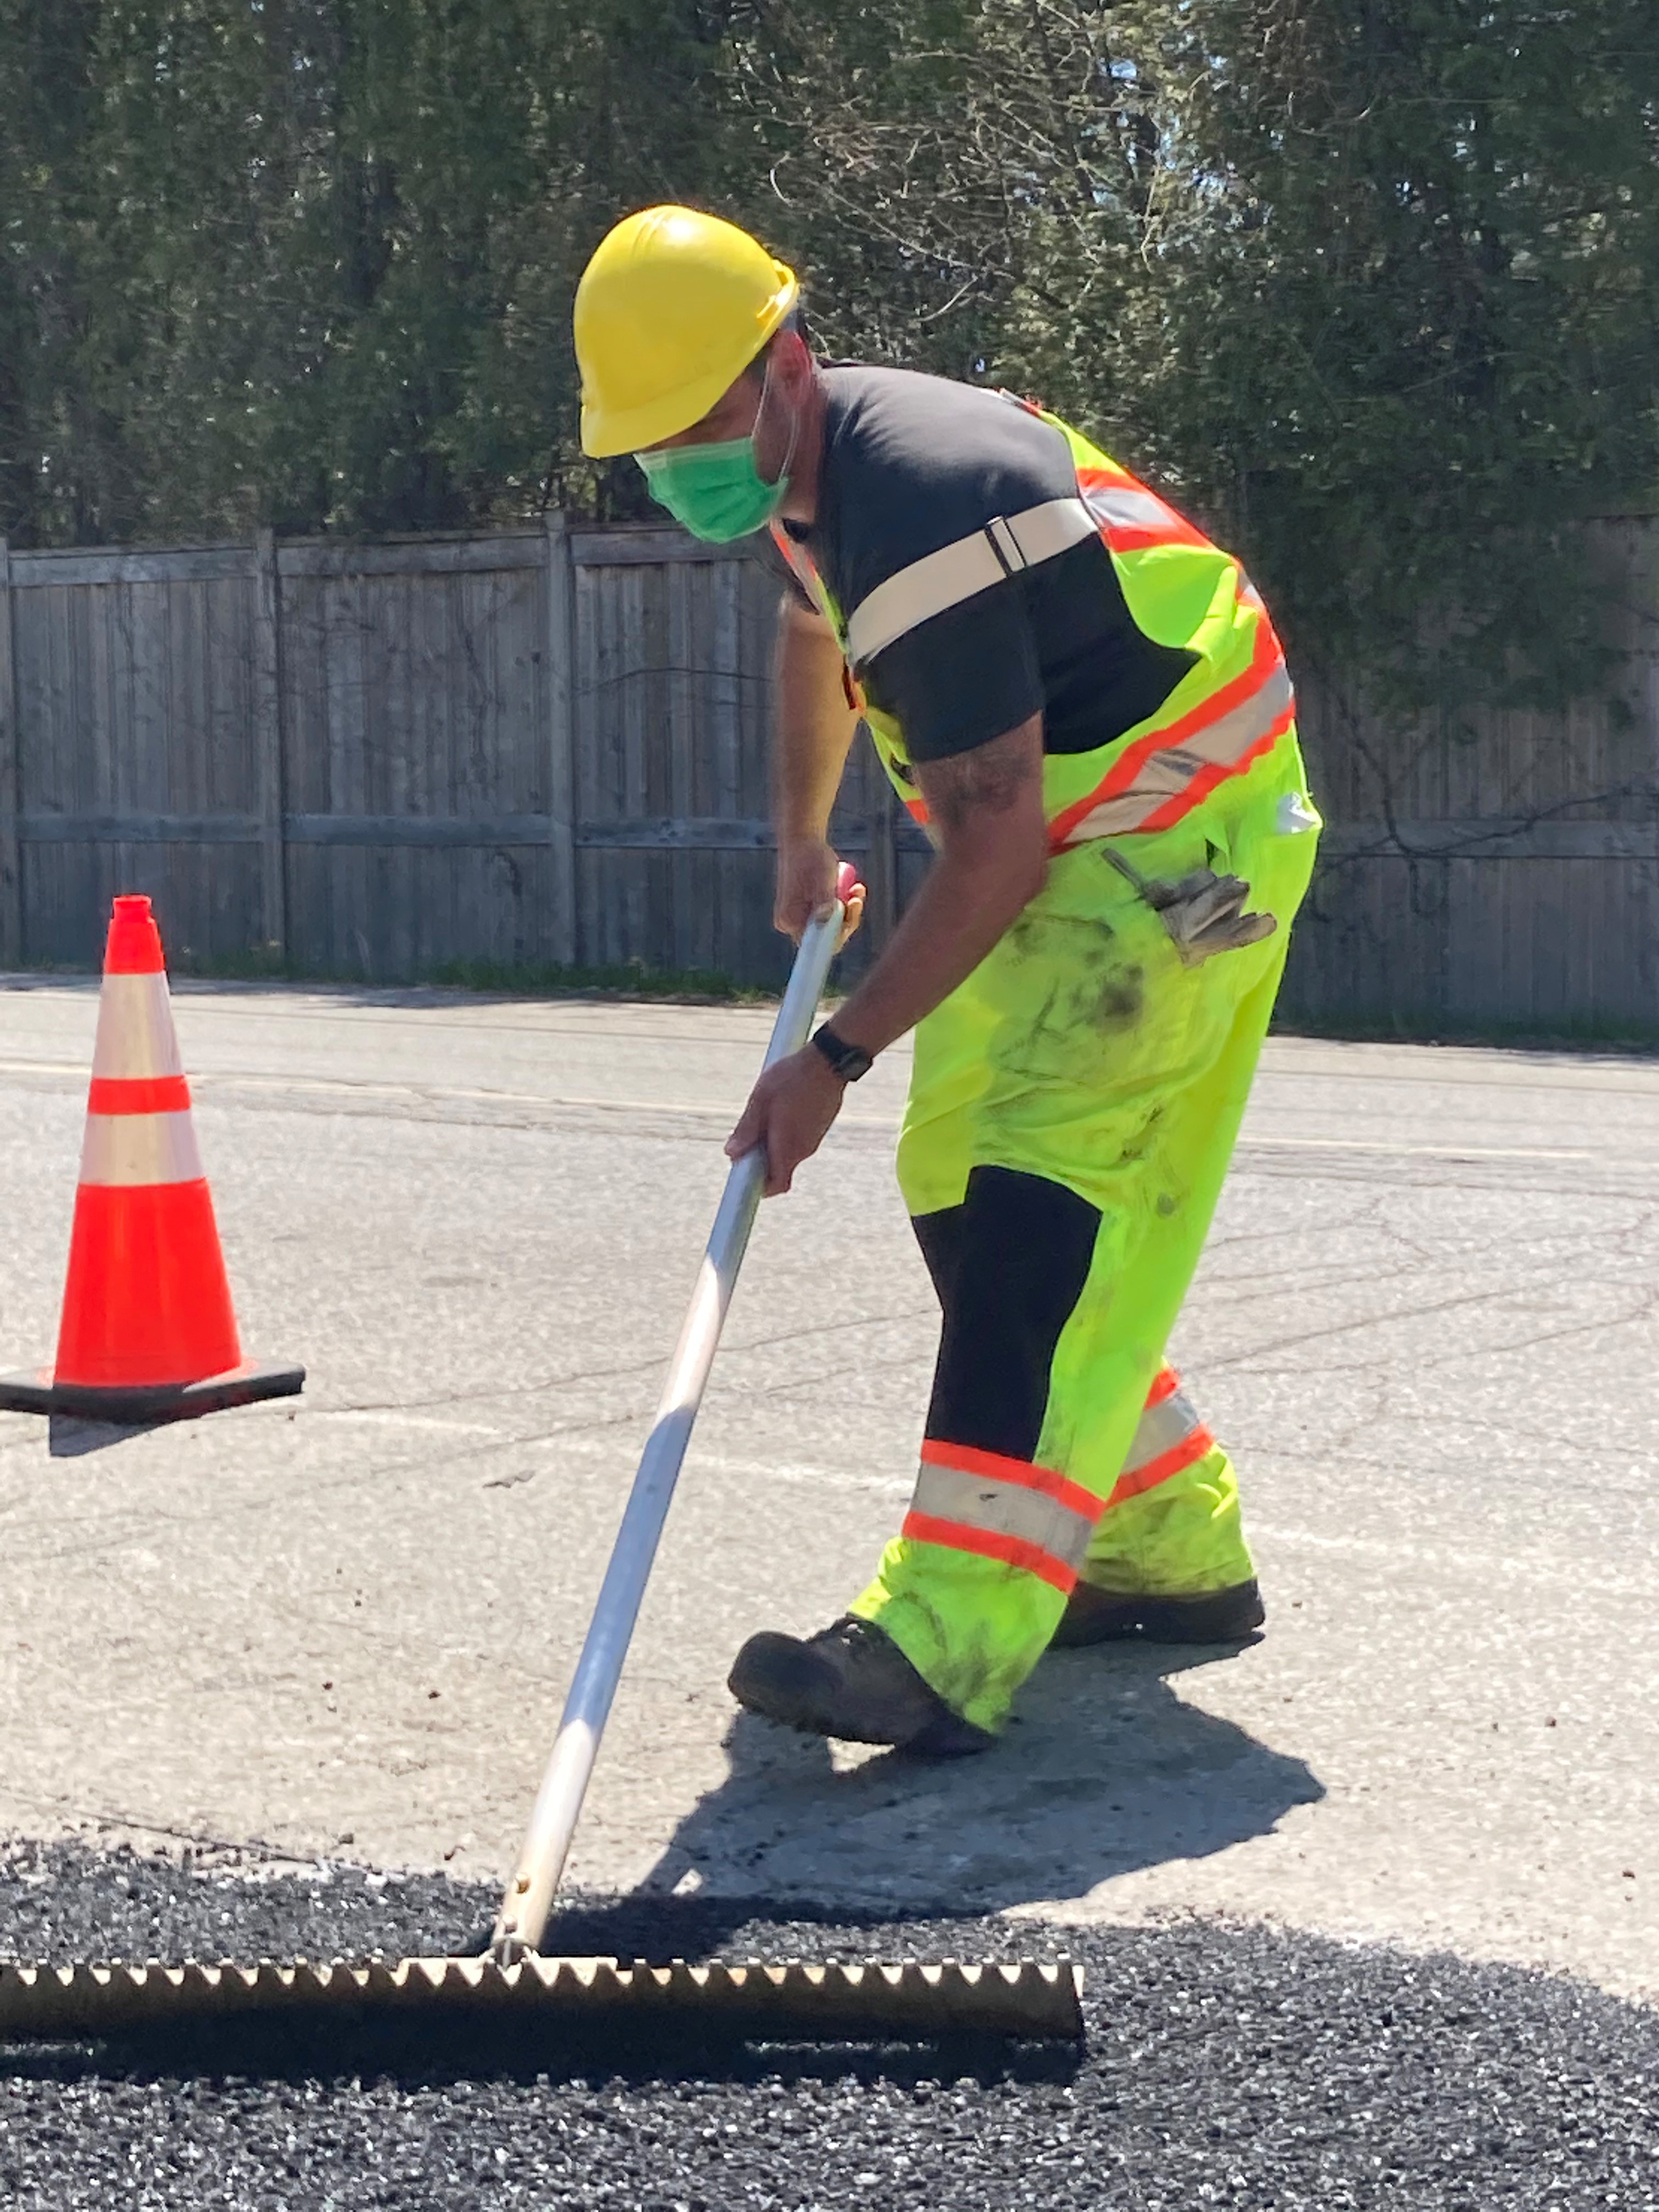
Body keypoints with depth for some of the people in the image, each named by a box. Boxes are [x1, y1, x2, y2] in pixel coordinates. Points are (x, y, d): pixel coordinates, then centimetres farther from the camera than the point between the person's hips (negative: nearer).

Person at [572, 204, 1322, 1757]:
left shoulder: (923, 514, -28)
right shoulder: (820, 462, 4)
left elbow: (996, 841, -28)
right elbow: (814, 628, 29)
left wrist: (837, 1057, -23)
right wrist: (800, 840, 36)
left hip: (1174, 847, -10)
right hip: (1062, 838, 10)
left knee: (1043, 1200, -22)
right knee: (957, 1184, 11)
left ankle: (943, 1648, -30)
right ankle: (1171, 1553, 23)